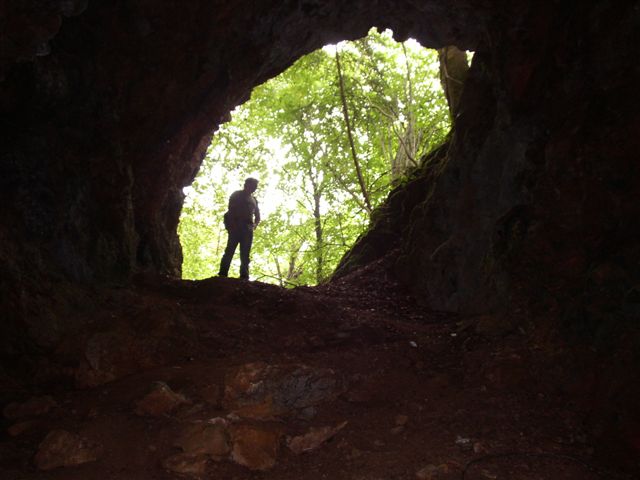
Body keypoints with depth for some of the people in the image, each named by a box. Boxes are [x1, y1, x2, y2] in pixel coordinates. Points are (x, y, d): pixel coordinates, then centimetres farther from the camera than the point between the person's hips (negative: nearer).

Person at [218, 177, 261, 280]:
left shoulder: (254, 200, 25)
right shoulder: (236, 195, 11)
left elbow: (257, 216, 27)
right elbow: (231, 210, 0)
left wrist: (254, 225, 6)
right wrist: (232, 224, -14)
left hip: (248, 228, 5)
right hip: (236, 226, -5)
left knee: (245, 253, -6)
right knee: (230, 250, -16)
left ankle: (244, 276, -14)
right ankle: (222, 274, -24)